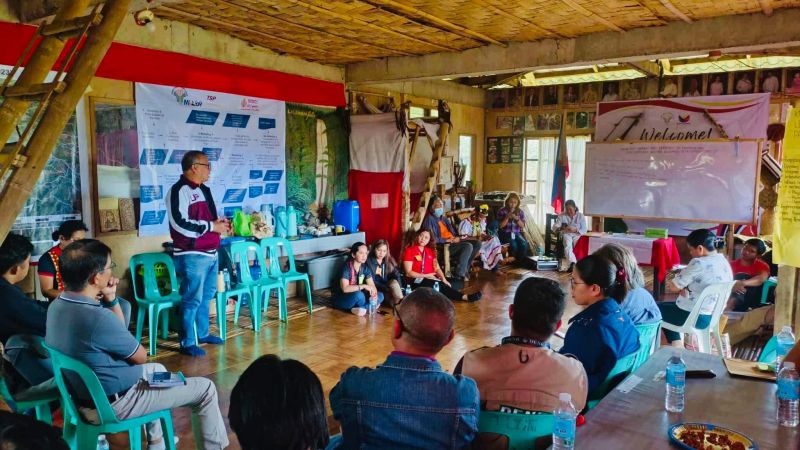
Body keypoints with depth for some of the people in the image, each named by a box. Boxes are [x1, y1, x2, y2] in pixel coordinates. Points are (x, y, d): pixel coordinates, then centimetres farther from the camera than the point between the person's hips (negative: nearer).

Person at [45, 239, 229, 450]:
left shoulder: (57, 305, -3)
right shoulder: (98, 317, -32)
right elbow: (140, 356, -13)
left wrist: (111, 299, -4)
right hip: (112, 403, -9)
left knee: (157, 369, 32)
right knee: (205, 388, 0)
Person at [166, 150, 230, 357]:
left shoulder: (203, 190, 16)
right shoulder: (179, 190, -14)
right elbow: (181, 224, -24)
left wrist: (220, 223, 5)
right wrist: (212, 226, -17)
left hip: (210, 253, 9)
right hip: (192, 255, -9)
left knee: (206, 296, 18)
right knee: (192, 299, -4)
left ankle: (202, 333, 31)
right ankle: (187, 343, 6)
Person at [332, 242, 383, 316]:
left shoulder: (365, 267, -2)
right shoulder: (347, 267, -21)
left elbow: (372, 285, -2)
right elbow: (345, 288, -31)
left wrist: (374, 292, -25)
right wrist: (364, 286, -31)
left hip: (355, 298, 7)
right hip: (341, 299, -7)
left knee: (380, 296, -10)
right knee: (358, 294, -36)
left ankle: (357, 308, -19)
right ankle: (368, 306, -7)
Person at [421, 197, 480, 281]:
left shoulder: (444, 219, 22)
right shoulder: (429, 219, -6)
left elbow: (453, 232, 23)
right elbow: (433, 239, -17)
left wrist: (456, 238, -1)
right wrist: (448, 240, -16)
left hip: (453, 242, 9)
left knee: (477, 244, -3)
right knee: (468, 246, -28)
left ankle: (465, 268, -4)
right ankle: (459, 274, -24)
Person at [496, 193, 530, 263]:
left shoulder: (520, 212, 7)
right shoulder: (502, 211, -2)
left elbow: (522, 226, 3)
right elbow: (500, 226, -6)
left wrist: (517, 219, -14)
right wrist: (507, 217, -18)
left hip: (517, 233, 3)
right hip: (505, 233, -3)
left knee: (524, 244, -27)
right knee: (513, 245, -32)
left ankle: (520, 261, -7)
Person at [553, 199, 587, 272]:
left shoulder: (580, 216, 5)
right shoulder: (562, 216, 6)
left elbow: (584, 230, -1)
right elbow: (554, 227, -2)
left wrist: (575, 230, -21)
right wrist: (562, 228, -24)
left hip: (577, 235, 1)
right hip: (566, 234, -1)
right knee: (568, 245, -35)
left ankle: (571, 265, -36)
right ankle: (573, 263, -50)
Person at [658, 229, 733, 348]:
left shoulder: (699, 263, -23)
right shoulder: (724, 262, 4)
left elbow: (675, 285, -16)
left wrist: (681, 274, 3)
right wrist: (688, 287, 3)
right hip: (713, 316, 9)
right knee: (669, 307, 28)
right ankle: (678, 347, 25)